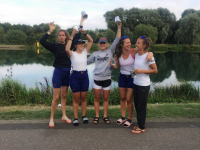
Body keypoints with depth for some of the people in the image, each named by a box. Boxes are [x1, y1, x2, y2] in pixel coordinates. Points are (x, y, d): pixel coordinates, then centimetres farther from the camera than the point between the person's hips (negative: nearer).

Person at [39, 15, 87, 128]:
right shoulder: (55, 46, -3)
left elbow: (78, 36, 10)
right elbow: (42, 41, -15)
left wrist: (81, 22, 9)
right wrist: (50, 31, -18)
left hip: (67, 73, 4)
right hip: (58, 72, -4)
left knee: (64, 96, 14)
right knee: (56, 97, -1)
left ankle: (64, 116, 26)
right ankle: (52, 119, 12)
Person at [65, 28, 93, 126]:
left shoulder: (85, 52, 6)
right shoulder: (72, 54, -5)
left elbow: (91, 41, 2)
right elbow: (67, 49, -28)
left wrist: (85, 33, -11)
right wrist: (72, 36, -24)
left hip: (85, 76, 3)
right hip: (75, 77, -3)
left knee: (83, 98, 12)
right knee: (76, 99, 5)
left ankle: (84, 116, 25)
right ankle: (76, 118, 16)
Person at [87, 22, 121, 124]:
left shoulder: (110, 51, 3)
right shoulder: (95, 54, 6)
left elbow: (117, 40, -2)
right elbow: (86, 62, 14)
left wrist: (119, 28, -6)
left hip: (107, 79, 0)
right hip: (97, 79, 0)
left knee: (106, 98, 10)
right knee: (97, 98, 7)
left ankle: (105, 116, 23)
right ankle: (97, 116, 21)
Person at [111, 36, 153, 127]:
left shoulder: (133, 52, -15)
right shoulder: (118, 55, -4)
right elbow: (116, 66, 6)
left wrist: (150, 53, -37)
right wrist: (111, 64, -15)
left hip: (132, 77, -4)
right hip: (122, 77, 4)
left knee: (129, 99, 0)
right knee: (122, 98, 14)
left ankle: (129, 119, 21)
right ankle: (123, 117, 32)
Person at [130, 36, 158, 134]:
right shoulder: (136, 55, 5)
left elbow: (155, 70, -13)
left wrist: (142, 71, -20)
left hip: (144, 85, -7)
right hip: (136, 83, 7)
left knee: (141, 106, 3)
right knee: (137, 105, 16)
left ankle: (141, 127, 18)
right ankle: (139, 124, 32)